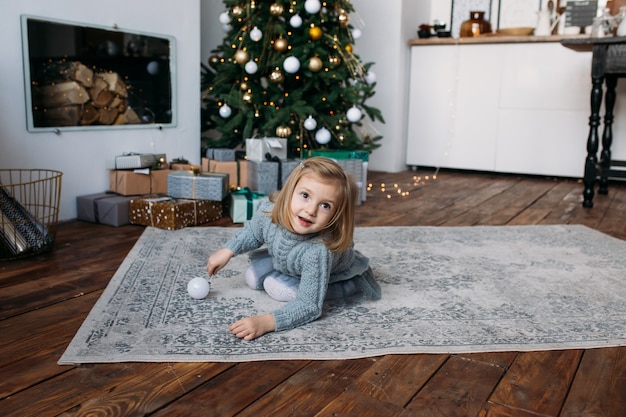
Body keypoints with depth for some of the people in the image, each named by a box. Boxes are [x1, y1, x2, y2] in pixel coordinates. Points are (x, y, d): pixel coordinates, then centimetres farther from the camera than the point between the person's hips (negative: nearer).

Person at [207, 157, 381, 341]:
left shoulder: (319, 250, -48)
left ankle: (355, 283, -11)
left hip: (335, 269, -5)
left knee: (278, 287, -19)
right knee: (253, 278, 2)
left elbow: (309, 306, -42)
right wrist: (227, 251, -10)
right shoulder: (268, 211, -33)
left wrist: (266, 322, -52)